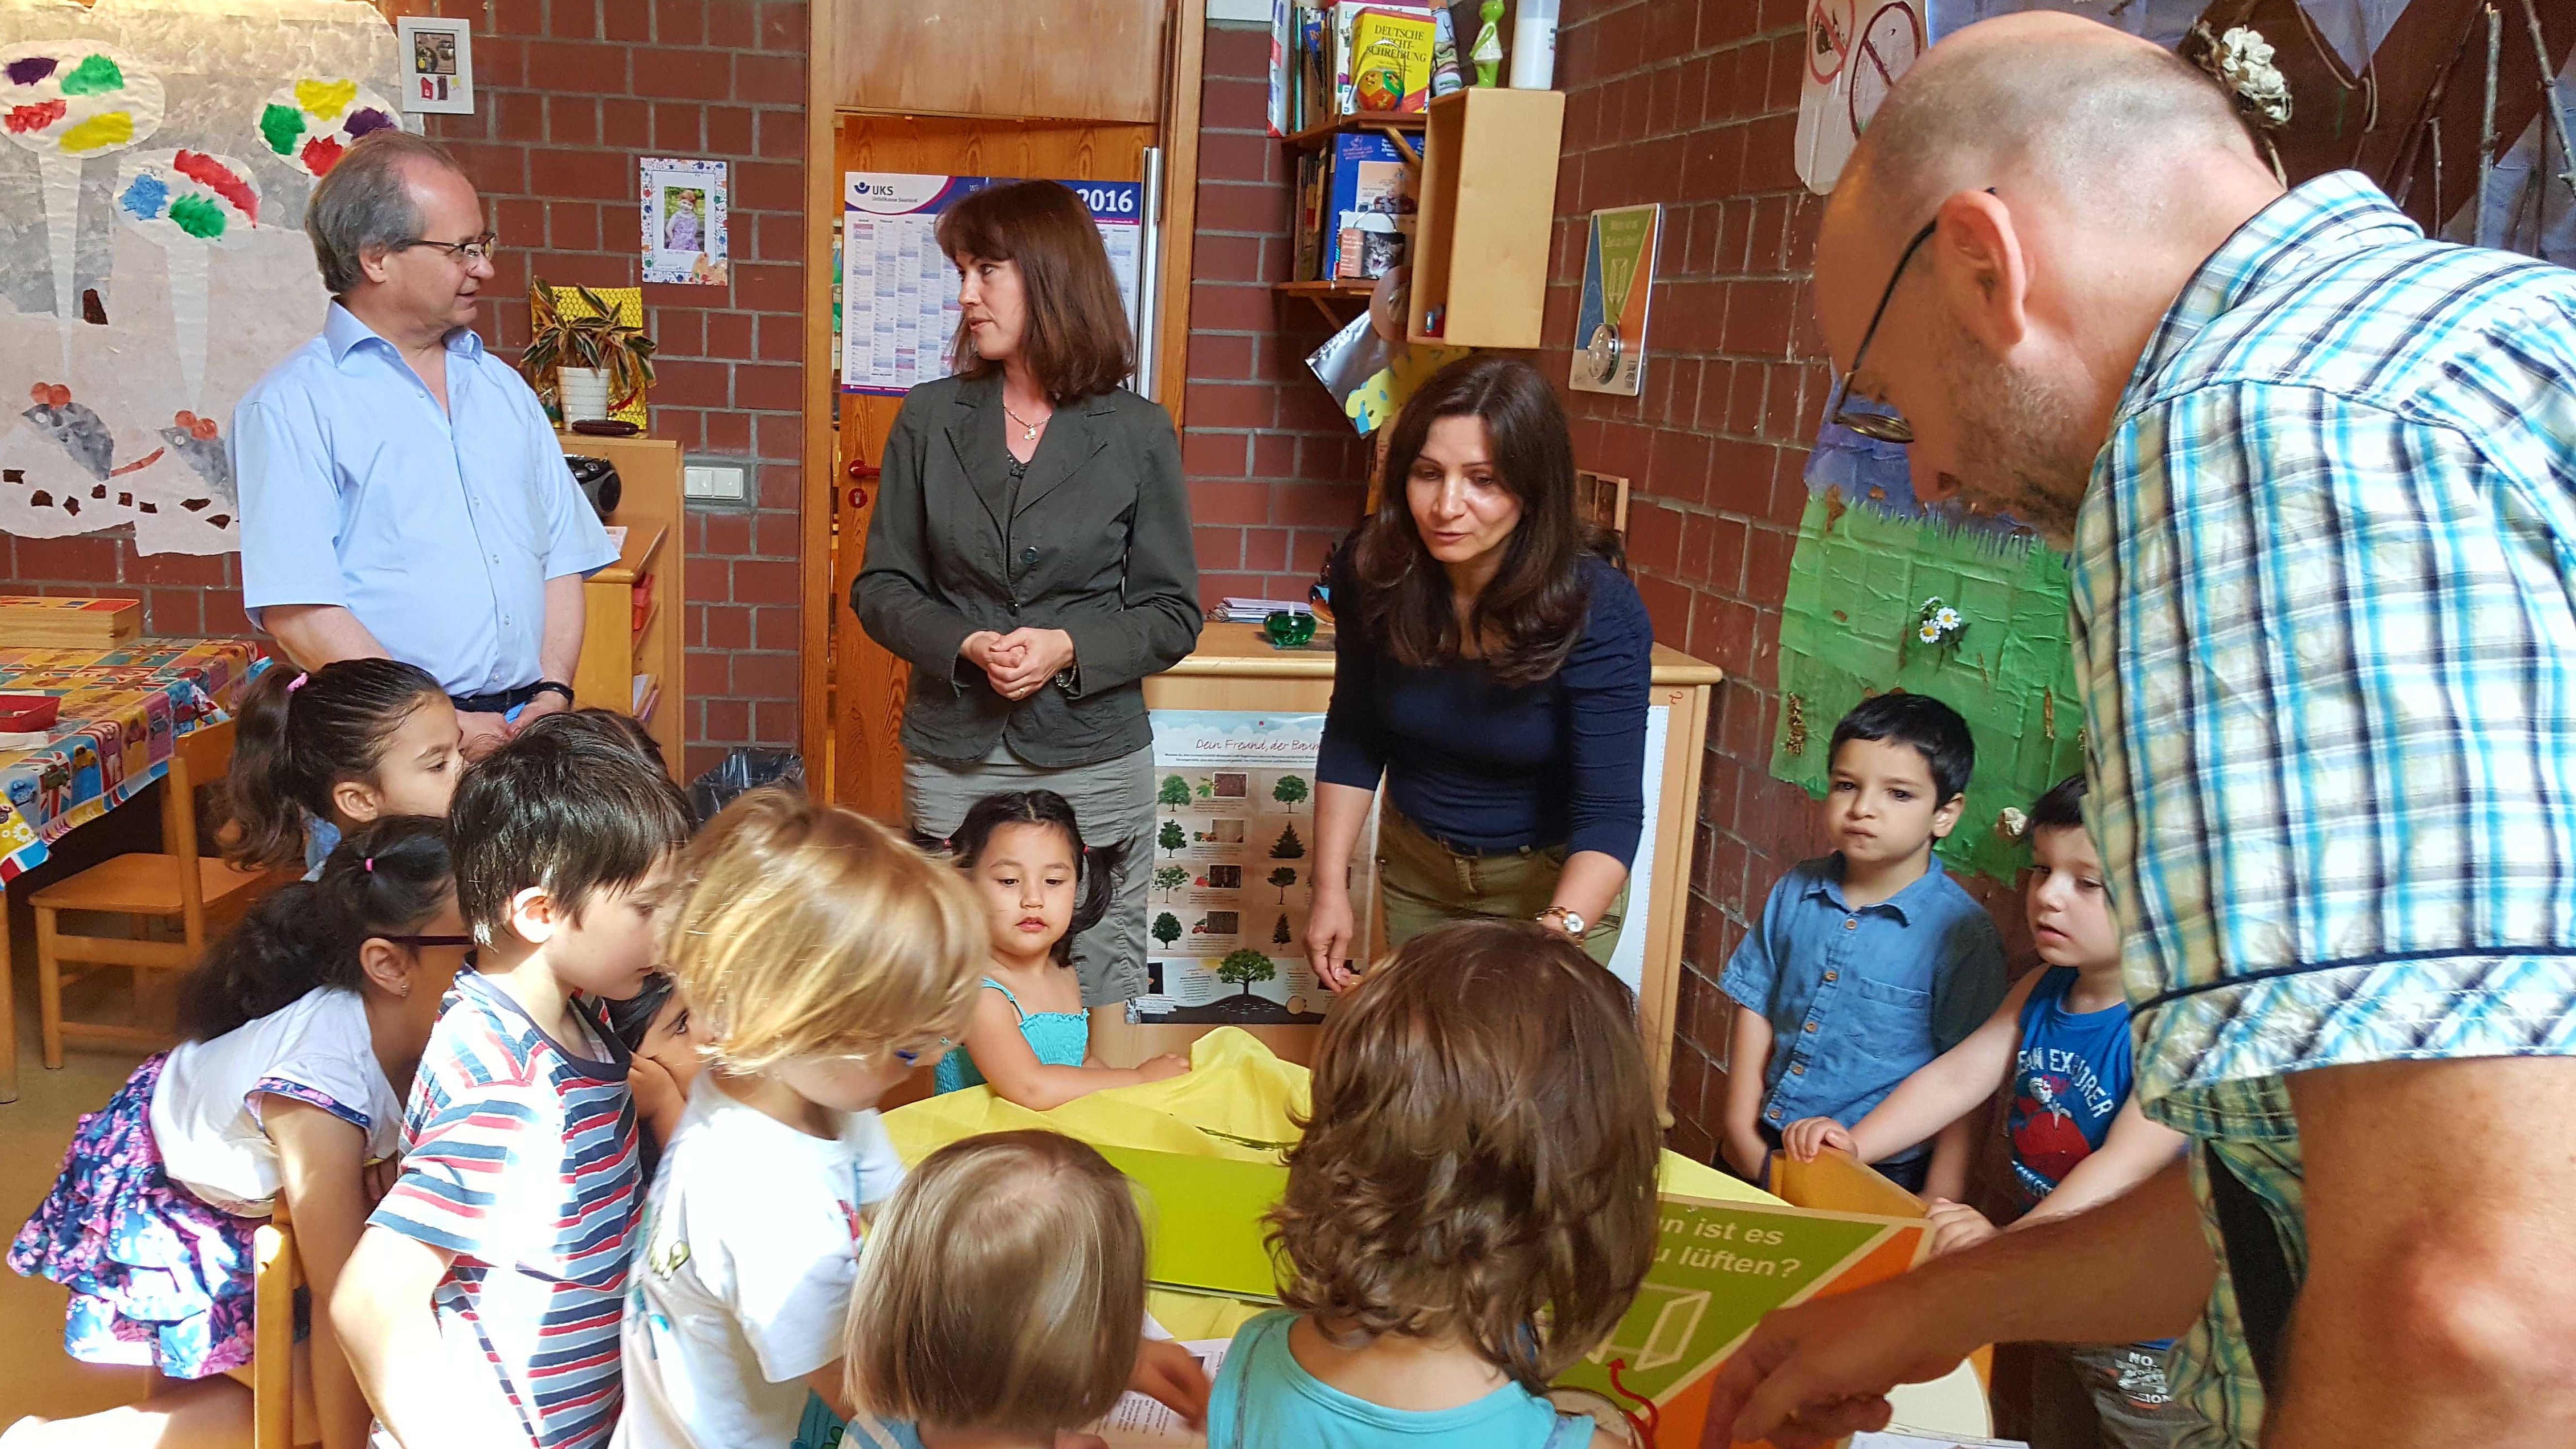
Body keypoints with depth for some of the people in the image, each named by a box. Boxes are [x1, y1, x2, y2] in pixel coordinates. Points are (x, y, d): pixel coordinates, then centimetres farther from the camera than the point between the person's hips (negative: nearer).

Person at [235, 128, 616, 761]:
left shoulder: (503, 388, 18)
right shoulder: (291, 406, -1)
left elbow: (563, 559, 15)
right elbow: (297, 612, -9)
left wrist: (553, 696, 1)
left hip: (525, 726, 4)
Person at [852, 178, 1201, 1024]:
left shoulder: (1137, 434, -2)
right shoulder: (930, 420, 4)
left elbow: (1174, 616, 0)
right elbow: (881, 587, 5)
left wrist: (1070, 649, -17)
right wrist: (965, 647, -14)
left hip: (1093, 764, -1)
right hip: (952, 761, 2)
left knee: (1100, 1002, 7)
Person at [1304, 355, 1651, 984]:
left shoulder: (1599, 609, -28)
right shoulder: (1374, 572, -18)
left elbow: (1609, 811, -30)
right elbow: (1352, 739, -5)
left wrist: (1557, 936, -47)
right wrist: (1330, 887, -10)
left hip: (1556, 883, -3)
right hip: (1416, 864, 4)